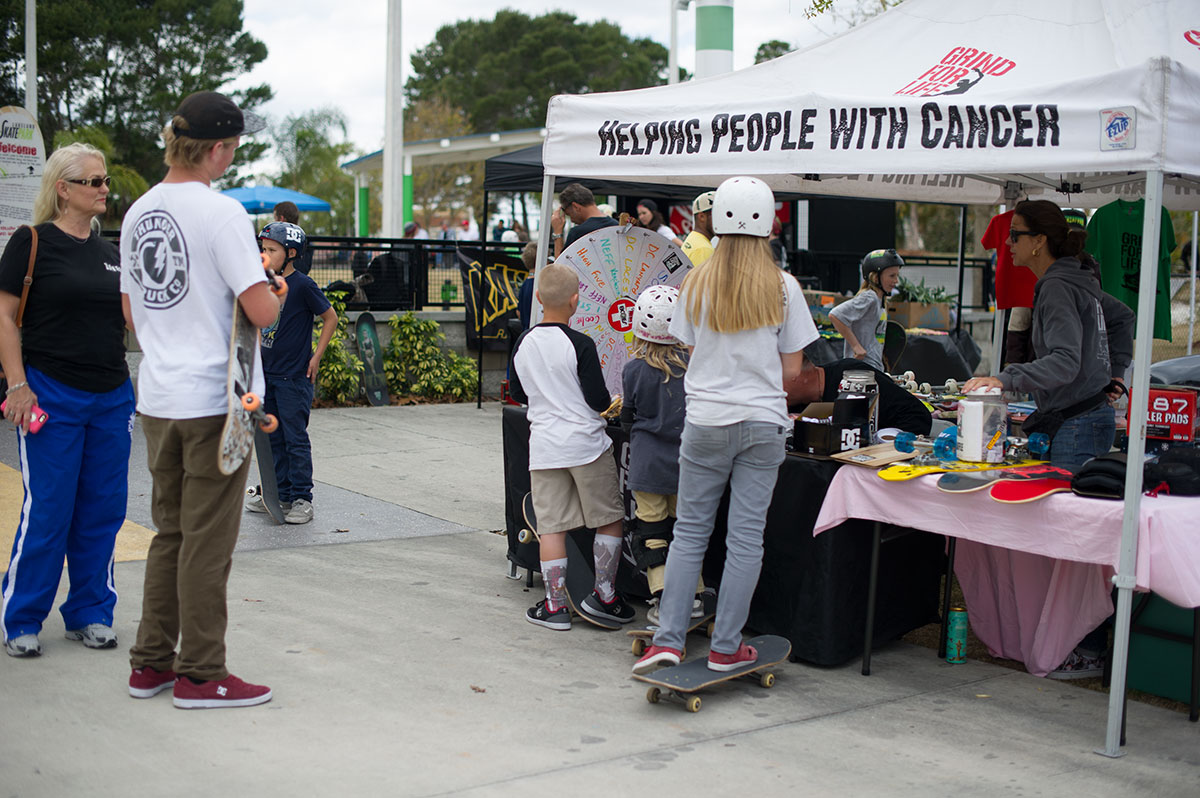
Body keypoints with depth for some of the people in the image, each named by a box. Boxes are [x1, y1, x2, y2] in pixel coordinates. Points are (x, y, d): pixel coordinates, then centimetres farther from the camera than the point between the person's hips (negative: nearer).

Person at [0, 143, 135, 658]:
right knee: (47, 510, -2)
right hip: (51, 396, -6)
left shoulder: (109, 251, 13)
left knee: (103, 509, 8)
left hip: (111, 397, 6)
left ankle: (90, 614, 21)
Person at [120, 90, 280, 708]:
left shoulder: (137, 213, 10)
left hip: (157, 397, 7)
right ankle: (200, 674, 9)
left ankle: (151, 662, 23)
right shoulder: (221, 212, -15)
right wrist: (276, 290, 0)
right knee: (208, 540, 1)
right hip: (213, 397, -7)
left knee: (170, 532, 17)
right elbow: (262, 311, -20)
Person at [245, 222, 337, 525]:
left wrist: (316, 357, -9)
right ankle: (281, 494, 24)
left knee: (295, 438, -3)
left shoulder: (302, 285, -12)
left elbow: (330, 317, -7)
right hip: (267, 373, 8)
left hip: (294, 376, -8)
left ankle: (302, 499, 5)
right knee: (274, 437, 13)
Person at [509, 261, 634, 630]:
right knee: (610, 519, 10)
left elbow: (518, 393, 15)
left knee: (552, 526, 6)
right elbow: (598, 400, -12)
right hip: (586, 443, -4)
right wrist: (612, 404, 9)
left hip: (543, 445, 5)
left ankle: (555, 605, 9)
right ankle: (604, 595, 12)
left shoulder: (523, 343, 4)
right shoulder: (580, 344, -12)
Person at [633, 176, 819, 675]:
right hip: (764, 423, -1)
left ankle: (668, 639, 7)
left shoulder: (696, 283, -1)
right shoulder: (783, 287, -4)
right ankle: (726, 648, 10)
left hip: (706, 422, 1)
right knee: (746, 537, 5)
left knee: (689, 531, 10)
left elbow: (691, 354, 5)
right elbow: (792, 369, 0)